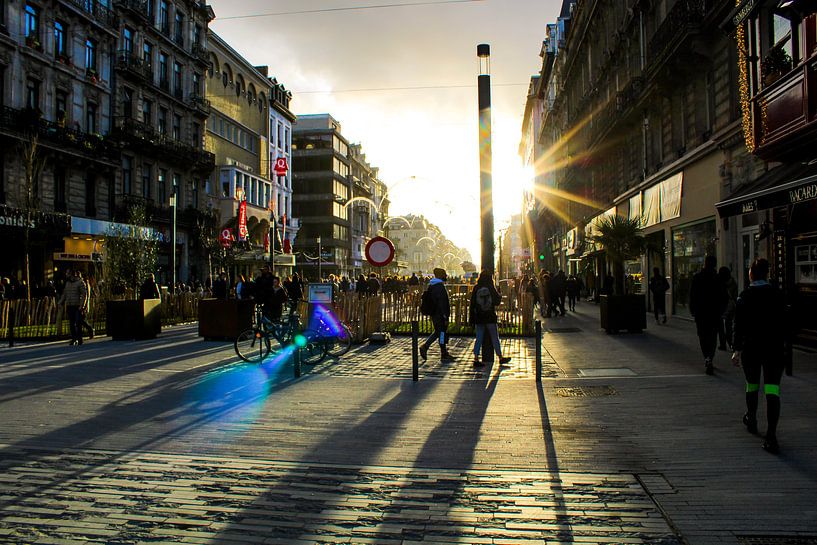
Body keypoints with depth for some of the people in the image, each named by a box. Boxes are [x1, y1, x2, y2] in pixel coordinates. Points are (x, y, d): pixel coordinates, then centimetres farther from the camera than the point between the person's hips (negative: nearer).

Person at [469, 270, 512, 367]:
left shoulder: (476, 288, -2)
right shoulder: (491, 288, -9)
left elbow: (472, 304, -1)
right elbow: (497, 301, 0)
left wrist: (471, 318, 3)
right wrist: (500, 296, 22)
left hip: (479, 318, 2)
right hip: (490, 317, -2)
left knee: (479, 339, 6)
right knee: (495, 338, 9)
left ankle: (476, 359, 2)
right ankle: (500, 357, 18)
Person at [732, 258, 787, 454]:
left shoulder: (744, 296, -5)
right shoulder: (777, 294, 0)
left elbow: (739, 325, -8)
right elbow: (783, 322, 8)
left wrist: (737, 350, -4)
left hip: (751, 348, 0)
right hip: (774, 348, 0)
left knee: (752, 386, 19)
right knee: (772, 390, -5)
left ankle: (751, 421, 39)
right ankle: (771, 435, -13)